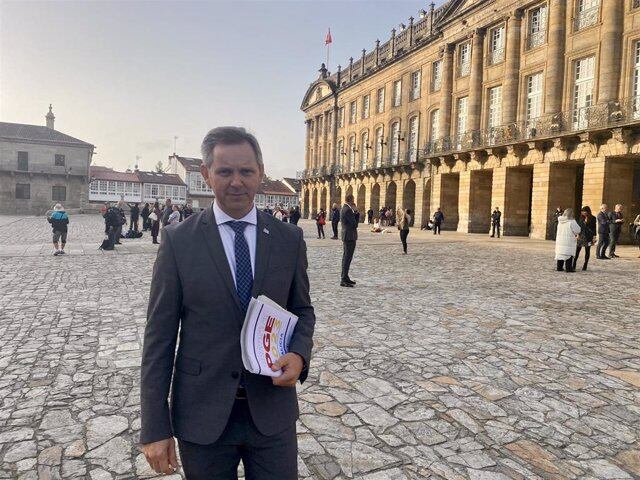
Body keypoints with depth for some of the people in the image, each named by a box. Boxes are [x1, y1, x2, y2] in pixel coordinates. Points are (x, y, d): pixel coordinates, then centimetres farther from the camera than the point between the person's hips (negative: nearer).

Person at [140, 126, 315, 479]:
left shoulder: (289, 239, -1)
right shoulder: (178, 241, -7)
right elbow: (159, 335, -6)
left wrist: (299, 355, -12)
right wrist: (155, 428, -7)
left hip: (272, 409, 2)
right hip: (202, 413, -1)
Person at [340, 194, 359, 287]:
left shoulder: (344, 209, 14)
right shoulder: (348, 210, -18)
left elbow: (354, 221, 14)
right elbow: (355, 224, -17)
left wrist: (355, 212, 0)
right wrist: (356, 212, -4)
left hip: (346, 236, 11)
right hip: (349, 236, -11)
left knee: (346, 257, 17)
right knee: (347, 258, -8)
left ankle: (345, 277, 26)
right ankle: (344, 280, -6)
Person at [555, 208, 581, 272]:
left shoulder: (560, 221, 4)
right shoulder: (572, 222, -13)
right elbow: (577, 231, -7)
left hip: (560, 241, 6)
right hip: (569, 242, -6)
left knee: (560, 254, 12)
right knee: (569, 255, 0)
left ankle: (559, 267, 17)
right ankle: (568, 268, 0)